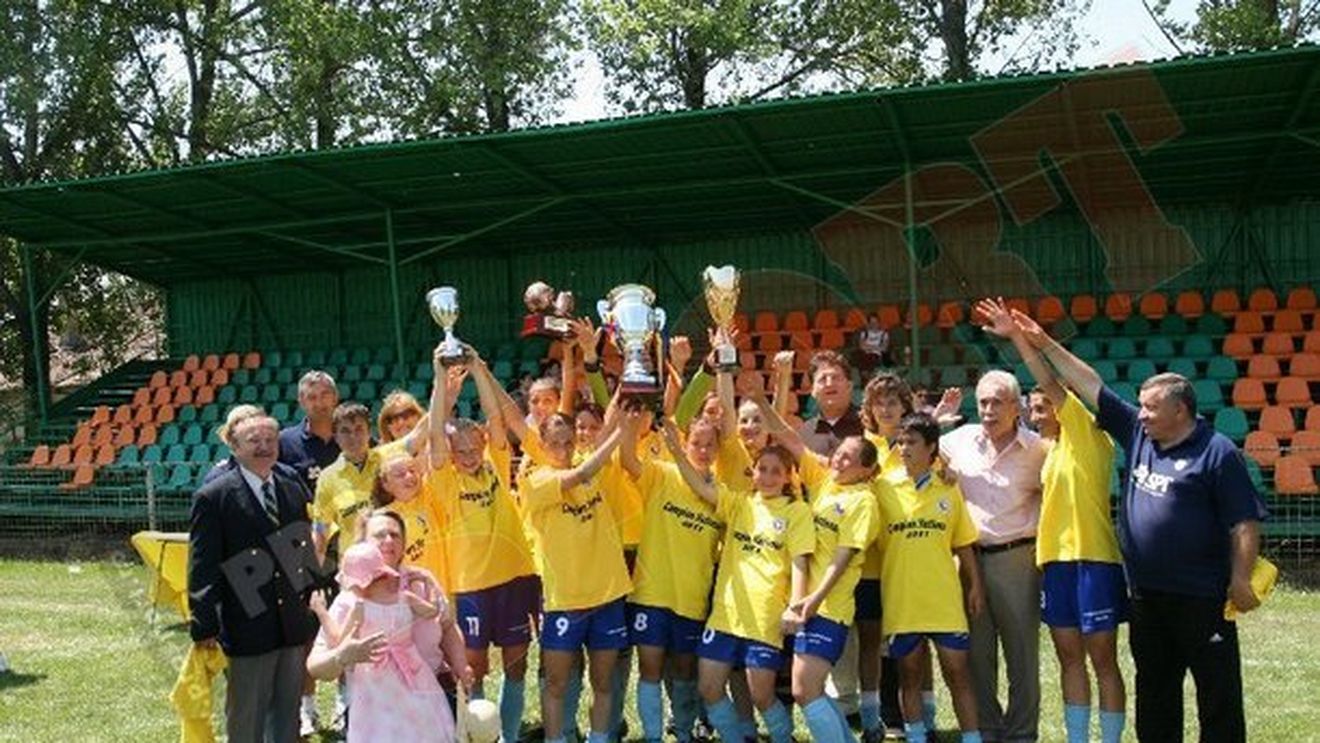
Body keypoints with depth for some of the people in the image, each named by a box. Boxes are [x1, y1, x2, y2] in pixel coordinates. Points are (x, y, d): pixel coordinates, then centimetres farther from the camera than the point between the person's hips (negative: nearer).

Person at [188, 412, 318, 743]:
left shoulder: (294, 490, 9)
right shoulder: (213, 497, -9)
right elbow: (202, 568, -10)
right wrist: (206, 627, -13)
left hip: (295, 626, 5)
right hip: (248, 627, -5)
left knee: (288, 713, 15)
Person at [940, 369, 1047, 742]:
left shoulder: (1036, 449, -4)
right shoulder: (961, 439, 4)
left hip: (1016, 558, -3)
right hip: (971, 557, 3)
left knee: (1022, 652, 4)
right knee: (977, 652, 10)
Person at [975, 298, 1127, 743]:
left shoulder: (1087, 435, -5)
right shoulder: (1052, 451, 17)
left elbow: (1050, 383, -15)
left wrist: (1017, 337, -18)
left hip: (1093, 557, -8)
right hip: (1055, 559, 8)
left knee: (1102, 659, 0)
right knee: (1070, 658, 11)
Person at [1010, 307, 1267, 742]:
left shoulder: (1217, 453, -9)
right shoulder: (1137, 433, 8)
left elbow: (1244, 523, -10)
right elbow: (1089, 385, 10)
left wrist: (1240, 578, -15)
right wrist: (1044, 344, 9)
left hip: (1202, 597, -6)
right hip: (1146, 594, 7)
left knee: (1218, 691, 2)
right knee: (1154, 691, 16)